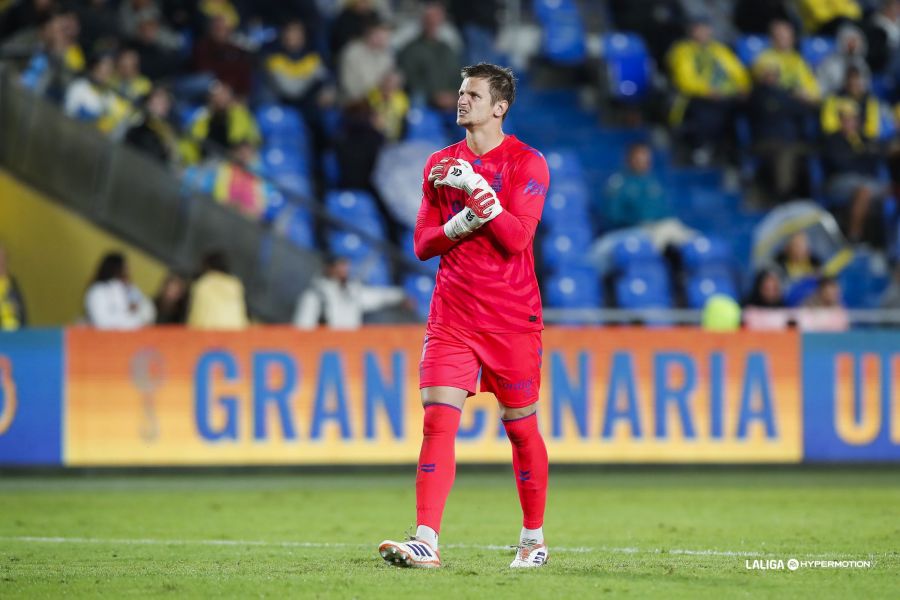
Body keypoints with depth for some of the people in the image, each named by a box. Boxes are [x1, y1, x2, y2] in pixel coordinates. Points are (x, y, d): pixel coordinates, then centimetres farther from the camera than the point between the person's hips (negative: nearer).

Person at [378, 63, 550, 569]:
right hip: (452, 315, 3)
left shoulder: (527, 163, -4)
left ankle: (534, 540, 21)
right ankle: (426, 543, -16)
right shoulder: (440, 165, 11)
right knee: (438, 419, -10)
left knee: (521, 428, 6)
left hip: (513, 319, -3)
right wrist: (461, 224, -10)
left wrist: (477, 188, -19)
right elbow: (423, 244, 9)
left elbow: (516, 238, -14)